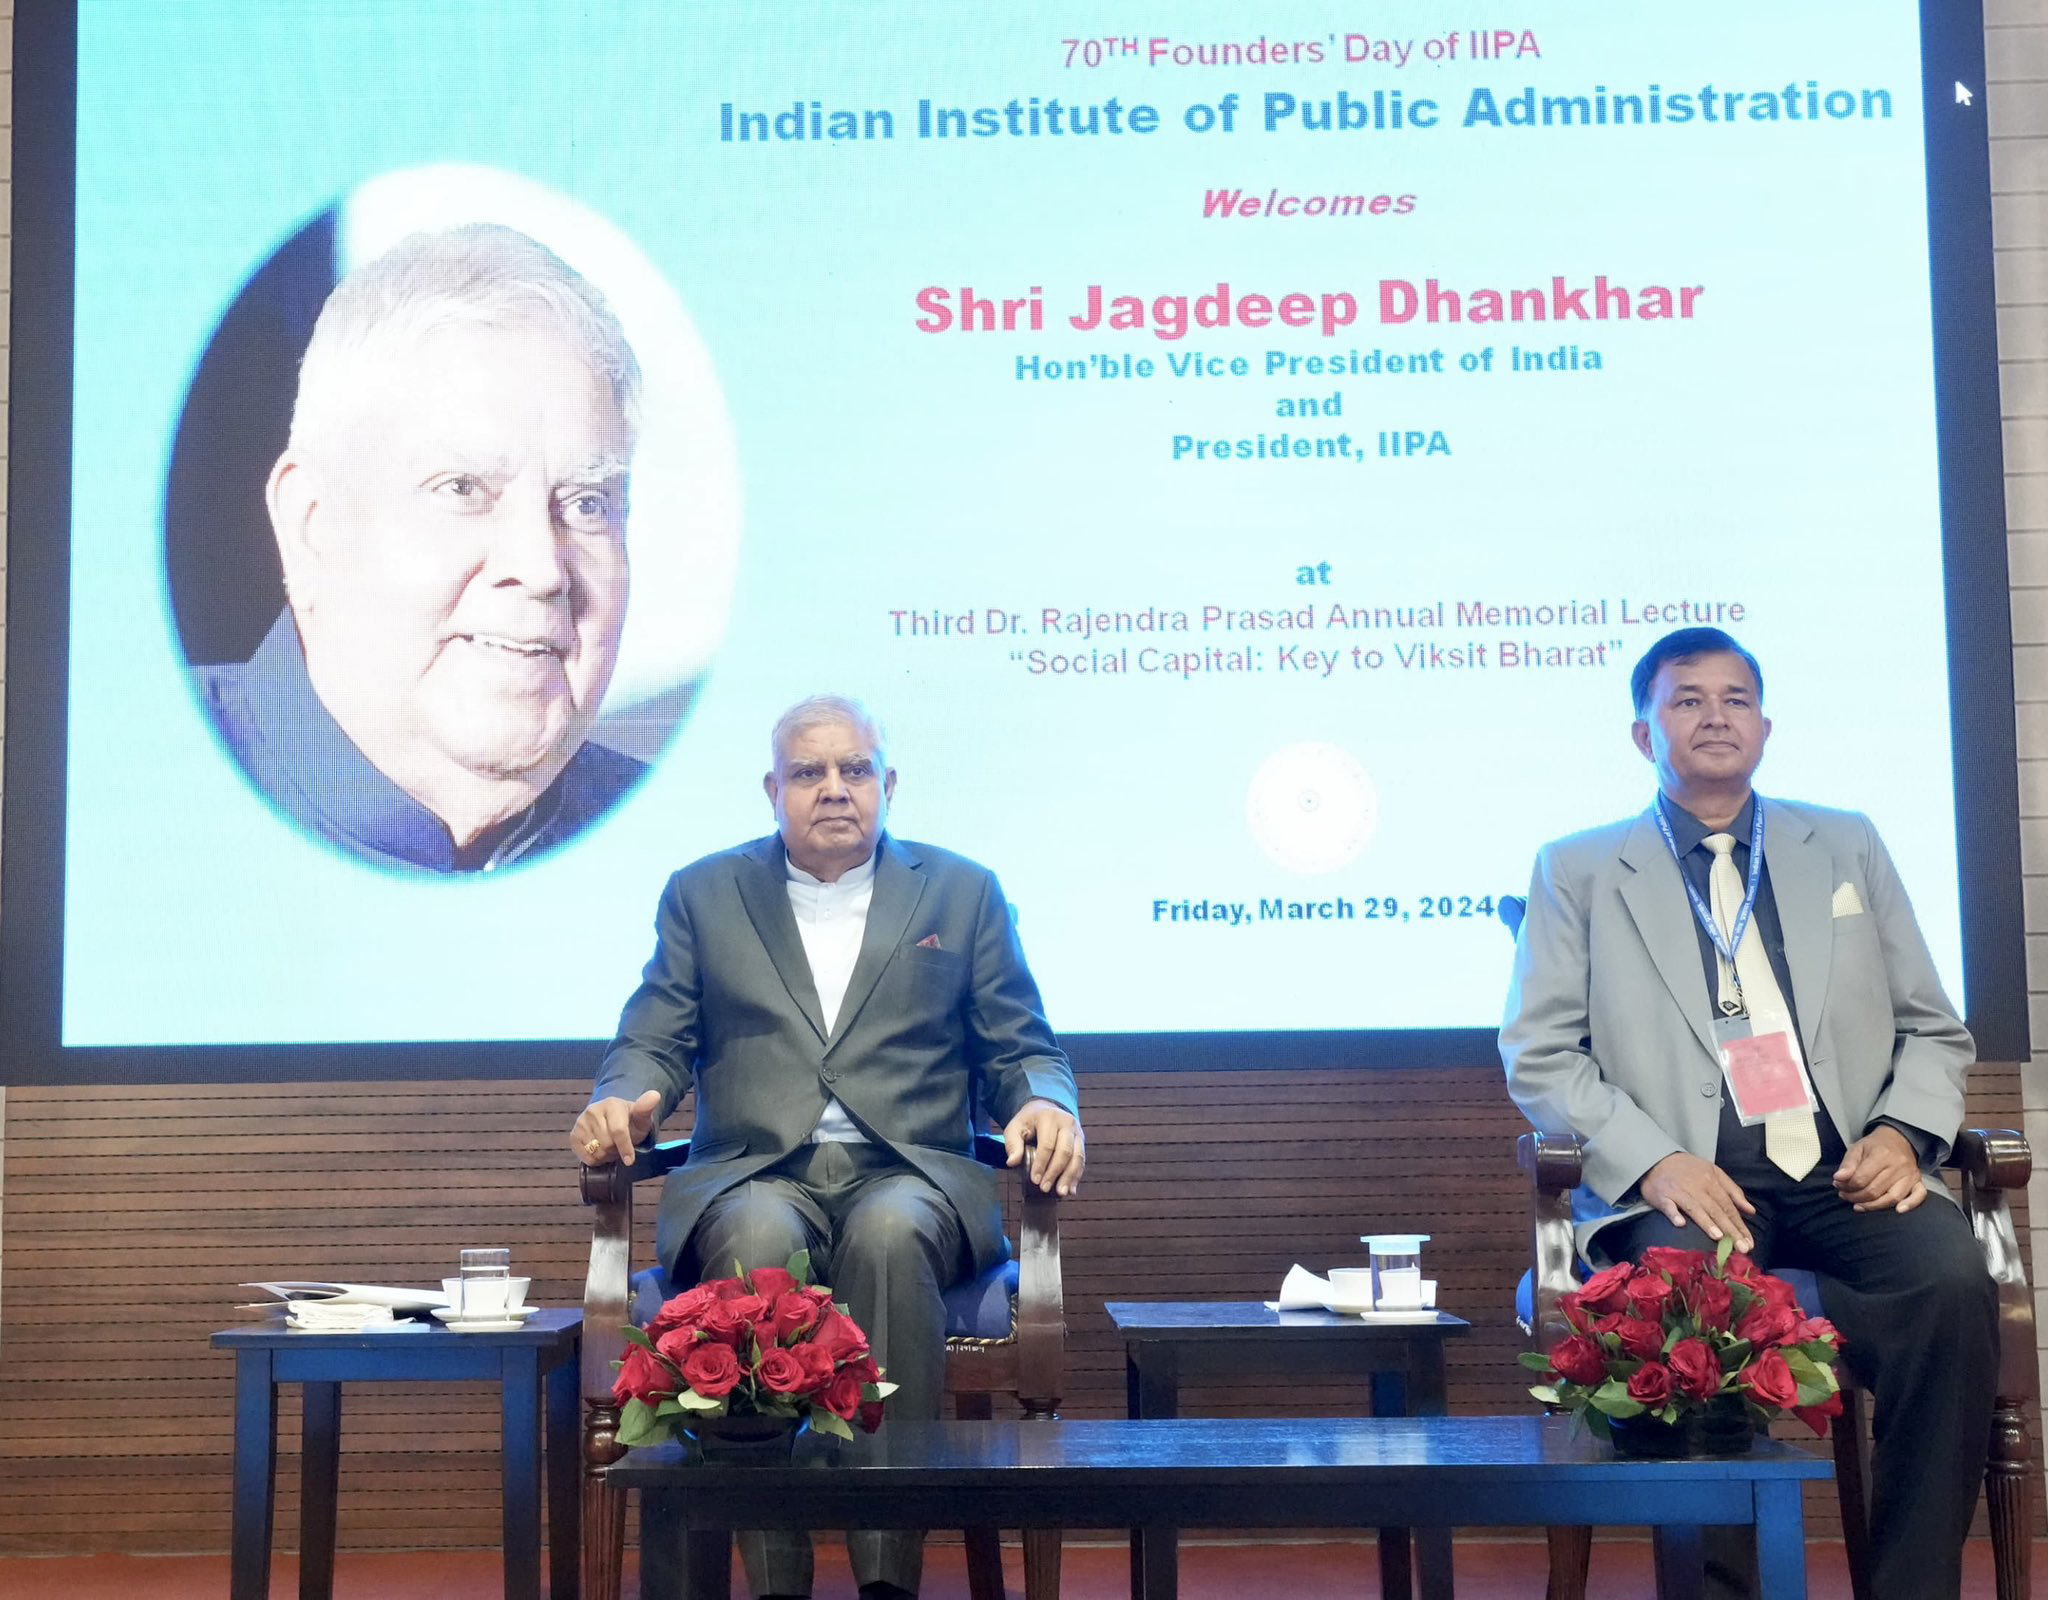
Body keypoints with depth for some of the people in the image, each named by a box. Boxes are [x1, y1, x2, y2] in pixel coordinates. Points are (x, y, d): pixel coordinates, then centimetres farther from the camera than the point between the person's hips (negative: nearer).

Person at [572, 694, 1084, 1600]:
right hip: (754, 1175, 0)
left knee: (890, 1233, -36)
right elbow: (654, 1043, 13)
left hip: (908, 1175, 0)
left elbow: (1024, 1051, 14)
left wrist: (1046, 1104, -10)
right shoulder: (703, 895, 18)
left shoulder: (963, 893, 17)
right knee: (758, 1239, -36)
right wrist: (621, 1101, -11)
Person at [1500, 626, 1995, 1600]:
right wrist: (1650, 1161, -12)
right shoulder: (1577, 871, 14)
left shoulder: (1846, 847, 22)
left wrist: (1903, 1132, -1)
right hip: (1693, 1183, -2)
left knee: (1953, 1284, -29)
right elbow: (1540, 1055, 5)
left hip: (1848, 1172, 3)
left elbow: (1933, 1028, 21)